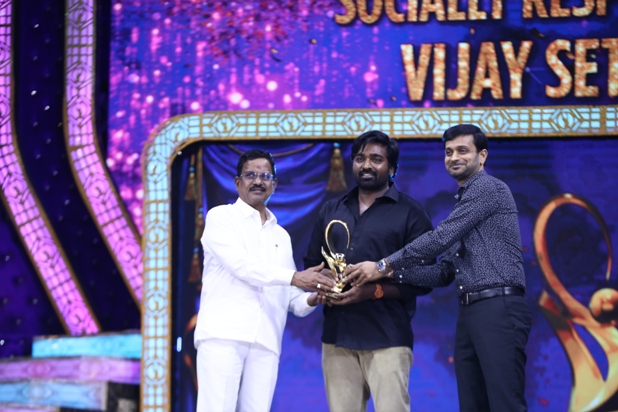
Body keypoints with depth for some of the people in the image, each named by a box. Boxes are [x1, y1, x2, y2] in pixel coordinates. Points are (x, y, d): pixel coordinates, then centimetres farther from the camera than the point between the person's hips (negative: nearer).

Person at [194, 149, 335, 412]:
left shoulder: (281, 236, 24)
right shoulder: (221, 217, 8)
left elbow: (291, 299, 21)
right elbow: (240, 264, -9)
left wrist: (311, 300, -2)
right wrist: (294, 277, -15)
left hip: (265, 341, 5)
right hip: (223, 333, -5)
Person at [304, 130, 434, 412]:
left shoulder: (410, 214, 3)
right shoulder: (331, 211, 18)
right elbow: (311, 265, 22)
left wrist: (374, 291, -16)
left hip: (387, 339, -4)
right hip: (337, 336, 5)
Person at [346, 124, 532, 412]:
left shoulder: (489, 188, -4)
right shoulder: (463, 204, 25)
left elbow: (440, 238, -12)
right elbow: (443, 273, 20)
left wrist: (384, 265, -7)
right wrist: (392, 273, 5)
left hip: (500, 310, -10)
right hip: (469, 313, 10)